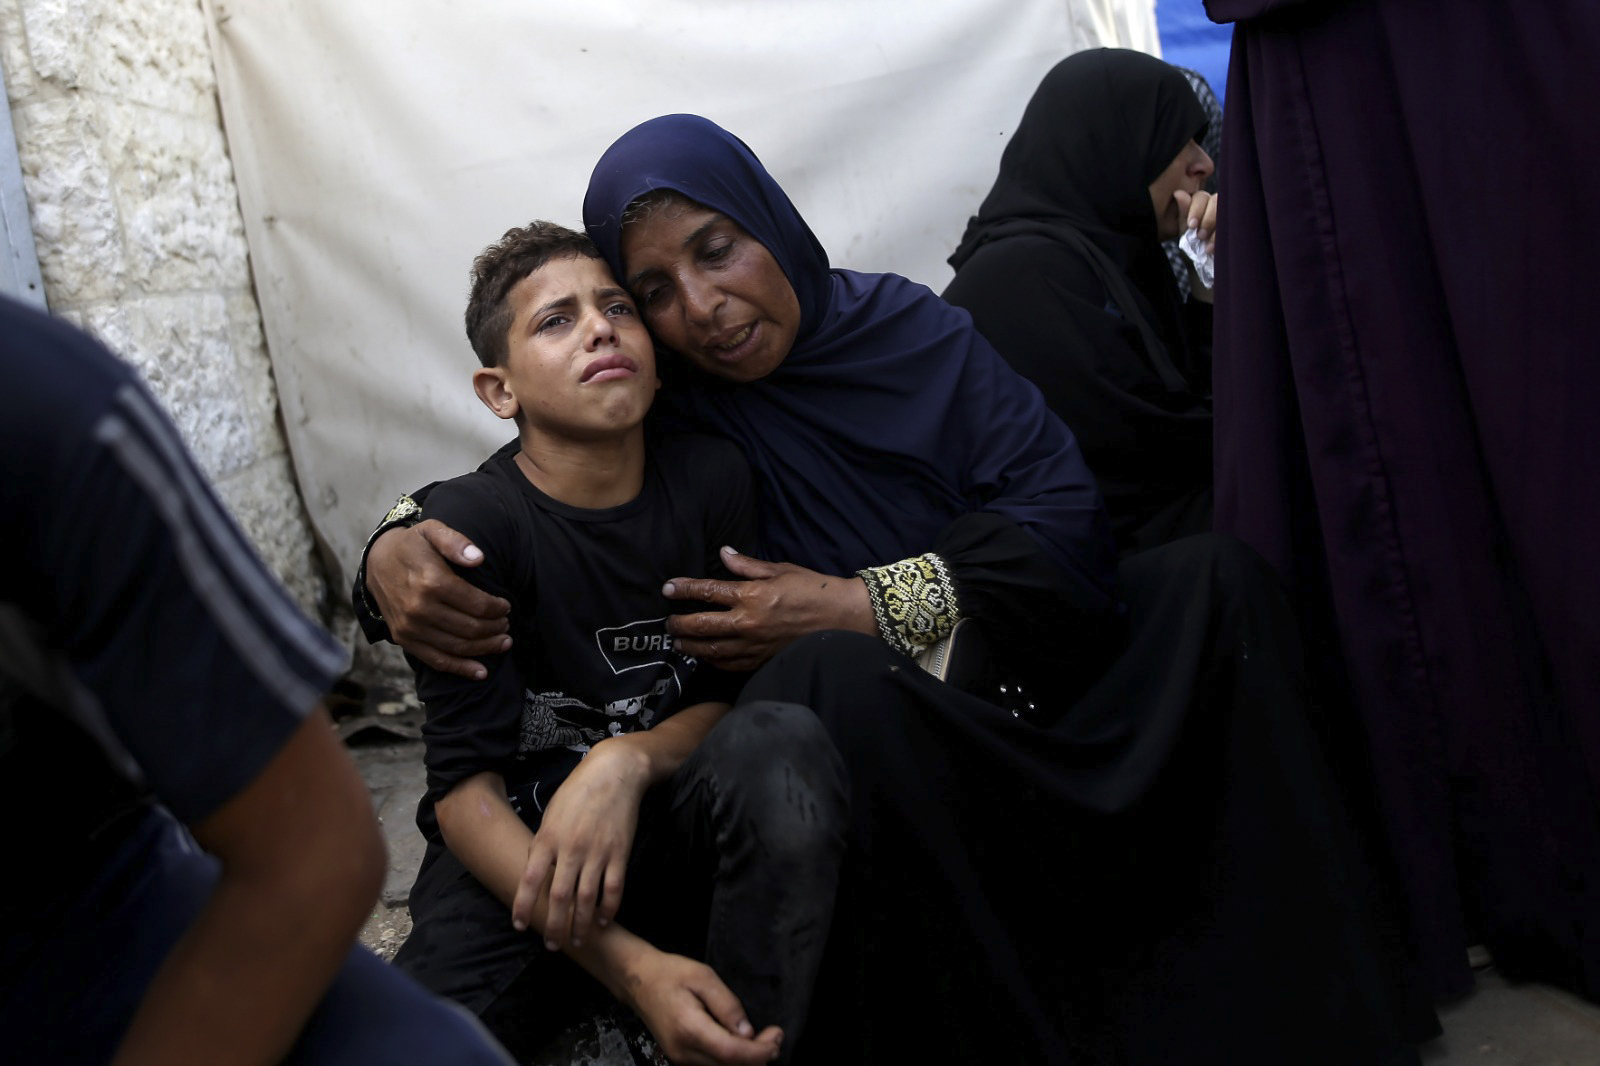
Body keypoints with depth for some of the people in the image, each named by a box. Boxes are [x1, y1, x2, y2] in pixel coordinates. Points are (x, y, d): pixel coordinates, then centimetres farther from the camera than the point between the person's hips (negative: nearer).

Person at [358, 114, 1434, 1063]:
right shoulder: (666, 409, -3)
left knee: (1216, 571, -16)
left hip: (1006, 674, 3)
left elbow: (1063, 503, -6)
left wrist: (870, 605, -18)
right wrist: (398, 544, -24)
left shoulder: (912, 324, 1)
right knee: (834, 672, -37)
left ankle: (1300, 976, -8)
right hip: (864, 722, -3)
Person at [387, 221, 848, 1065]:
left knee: (779, 737, -30)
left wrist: (627, 760, -23)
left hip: (681, 836, 3)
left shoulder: (712, 479, -2)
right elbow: (464, 785, -16)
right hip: (515, 855, -2)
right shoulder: (468, 523, -12)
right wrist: (631, 967, -29)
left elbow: (737, 695, 2)